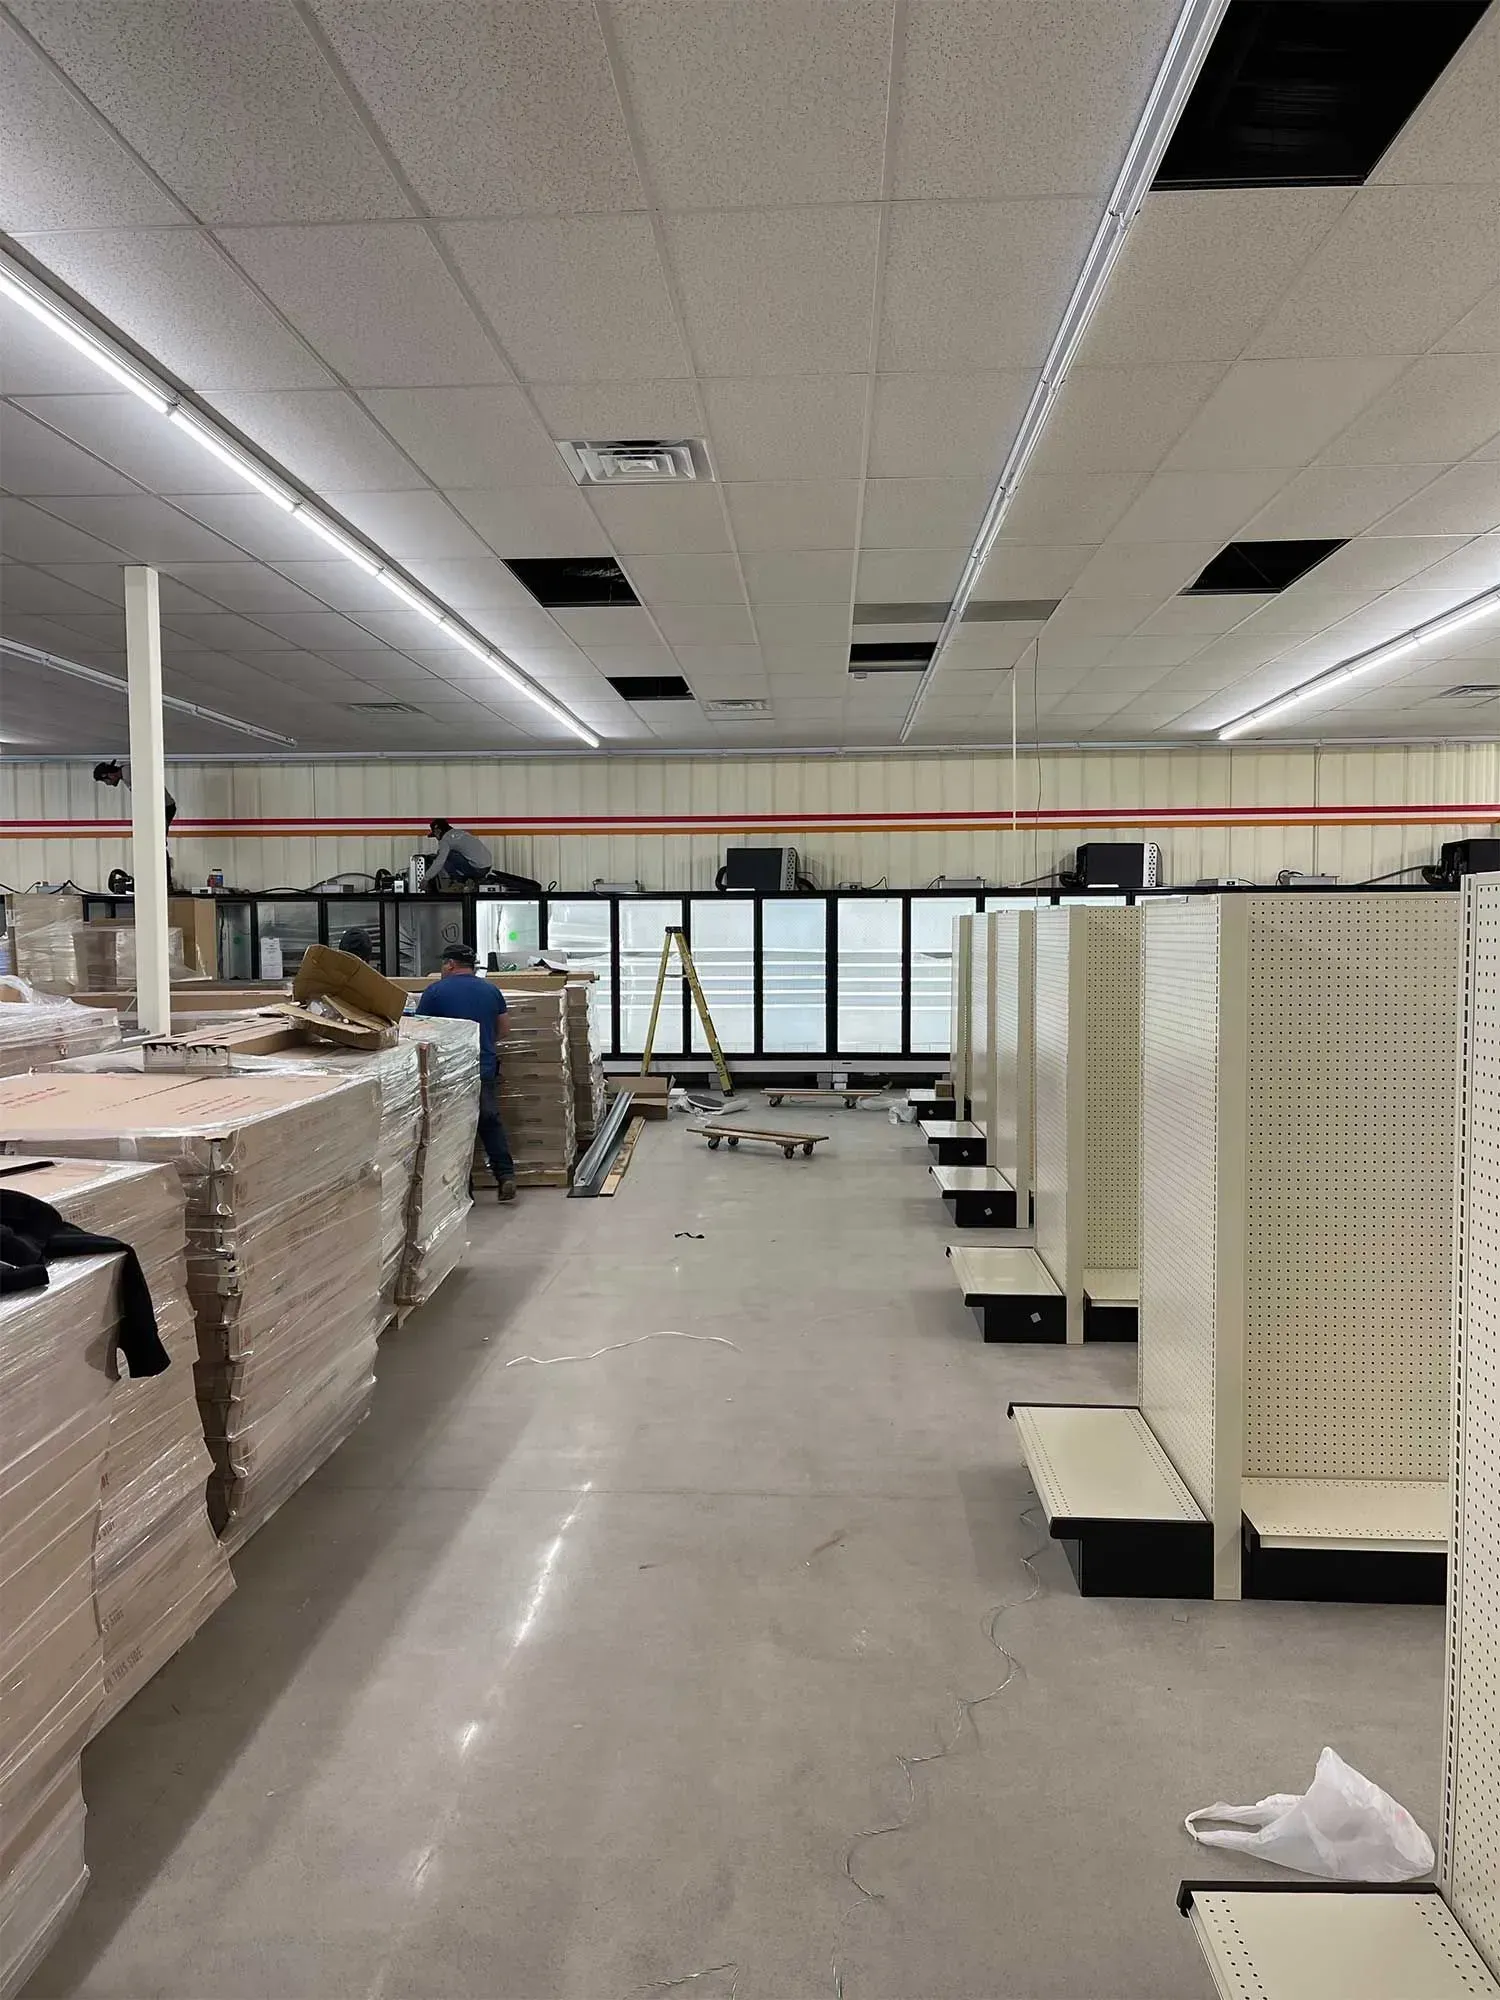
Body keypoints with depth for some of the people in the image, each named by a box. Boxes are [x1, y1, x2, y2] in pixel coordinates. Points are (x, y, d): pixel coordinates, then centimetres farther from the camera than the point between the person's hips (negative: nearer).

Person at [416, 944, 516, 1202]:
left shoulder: (435, 991, -5)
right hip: (486, 1069, 4)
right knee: (491, 1123, 15)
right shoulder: (492, 991, 8)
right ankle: (506, 1174, 4)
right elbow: (501, 1031, 16)